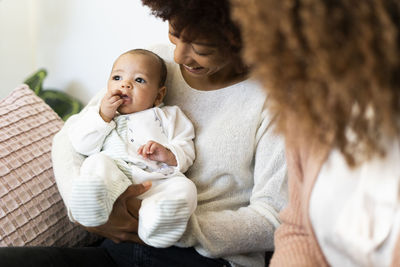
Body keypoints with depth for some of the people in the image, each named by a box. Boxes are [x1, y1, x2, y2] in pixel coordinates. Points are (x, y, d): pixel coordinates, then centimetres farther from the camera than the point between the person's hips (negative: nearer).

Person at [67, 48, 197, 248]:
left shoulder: (167, 116, 27)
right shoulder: (100, 113, 31)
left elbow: (186, 154, 15)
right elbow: (82, 145, 14)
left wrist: (169, 155, -8)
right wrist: (103, 116, 5)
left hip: (157, 178, 0)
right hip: (113, 177, 0)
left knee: (184, 187, -28)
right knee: (98, 162, -28)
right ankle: (96, 203, -58)